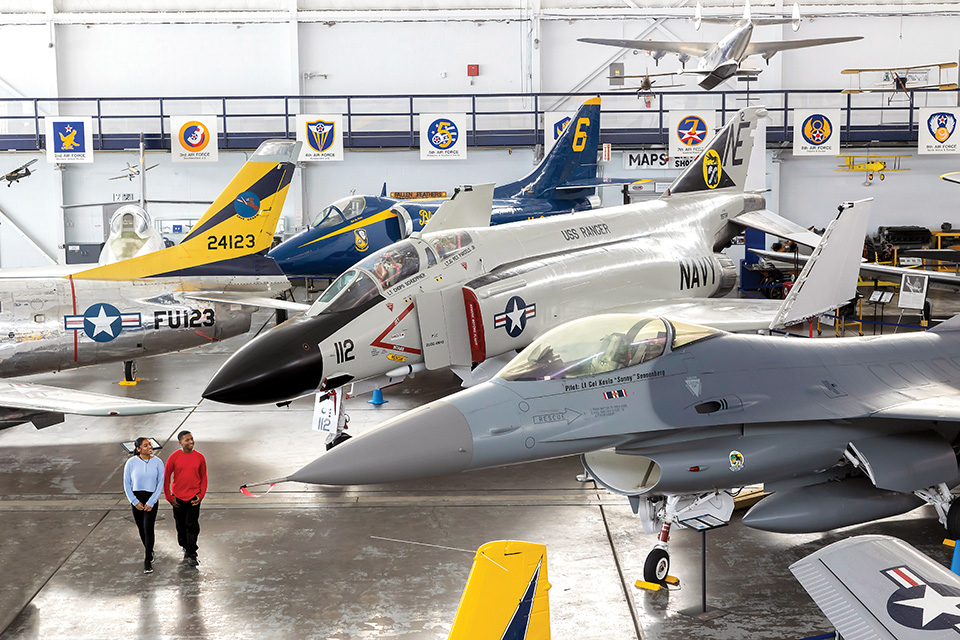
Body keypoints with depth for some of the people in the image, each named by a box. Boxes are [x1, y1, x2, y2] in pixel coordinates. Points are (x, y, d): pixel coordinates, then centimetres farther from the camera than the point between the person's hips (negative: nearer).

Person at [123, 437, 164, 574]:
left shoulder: (157, 462, -5)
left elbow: (160, 483, -3)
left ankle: (148, 561, -5)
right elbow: (127, 484, 0)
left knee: (148, 528, -11)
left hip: (151, 498, -2)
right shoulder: (131, 463, -5)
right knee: (141, 528, 11)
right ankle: (149, 551, 36)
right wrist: (135, 502, -8)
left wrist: (151, 502, -10)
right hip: (136, 498, 2)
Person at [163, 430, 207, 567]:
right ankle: (185, 547, 34)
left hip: (194, 498, 0)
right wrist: (169, 497, -1)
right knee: (181, 526, 12)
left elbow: (203, 478, 7)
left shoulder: (199, 457, -1)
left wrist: (201, 496, -2)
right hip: (178, 498, 0)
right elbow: (166, 478, 1)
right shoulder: (174, 457, -6)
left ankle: (191, 555, 1)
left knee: (192, 526, -5)